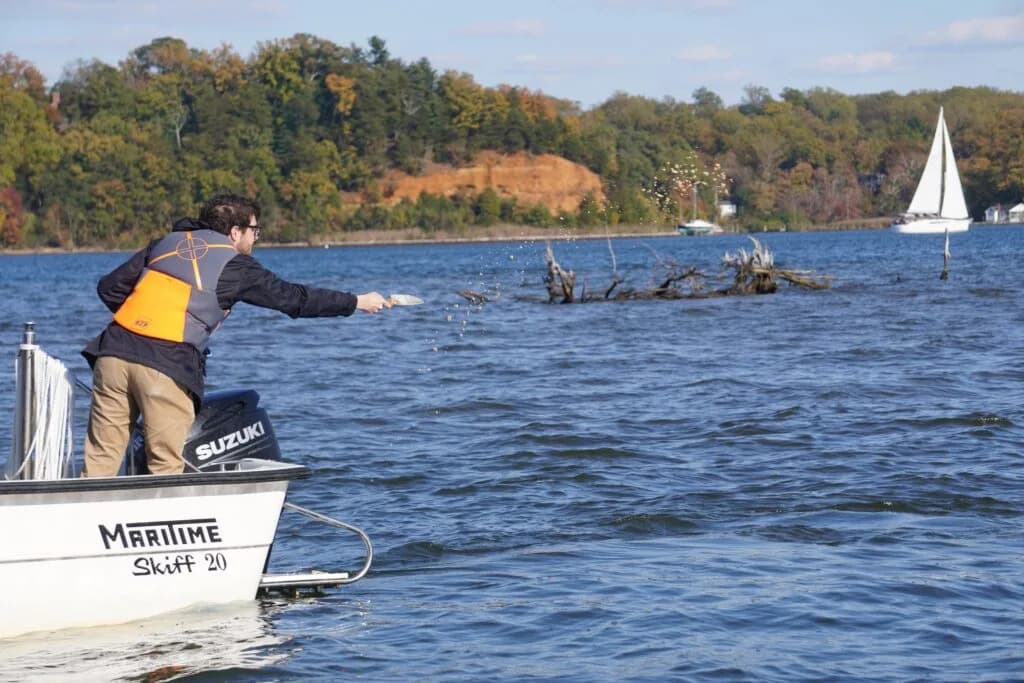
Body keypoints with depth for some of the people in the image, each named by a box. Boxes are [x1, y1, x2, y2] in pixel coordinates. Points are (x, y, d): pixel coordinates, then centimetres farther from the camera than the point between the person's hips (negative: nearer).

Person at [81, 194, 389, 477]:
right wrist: (358, 302, 19)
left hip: (114, 351, 5)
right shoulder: (236, 266, 7)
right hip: (165, 366, -5)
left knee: (101, 459, 5)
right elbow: (294, 298, 10)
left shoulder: (166, 243, 21)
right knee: (165, 467, 3)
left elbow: (108, 287, 18)